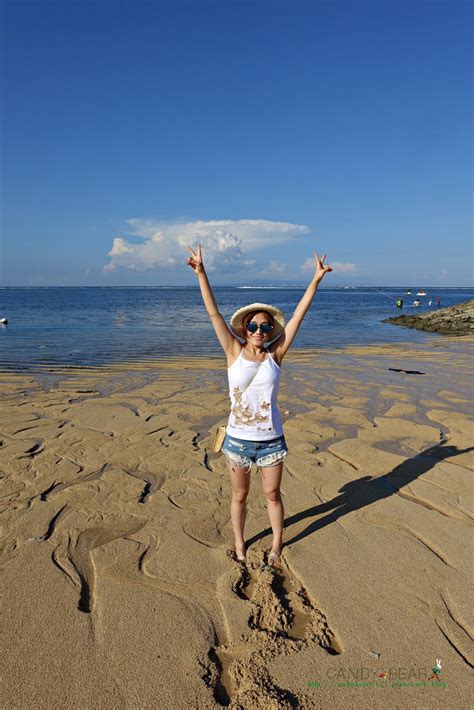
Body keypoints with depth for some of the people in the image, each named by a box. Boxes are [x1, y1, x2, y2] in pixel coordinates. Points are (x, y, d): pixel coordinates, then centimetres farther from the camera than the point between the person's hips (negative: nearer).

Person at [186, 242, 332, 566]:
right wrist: (201, 273, -18)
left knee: (272, 494, 17)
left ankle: (277, 544, 39)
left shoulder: (275, 356, -4)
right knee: (240, 496, 17)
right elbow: (214, 313, -12)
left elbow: (298, 315, -6)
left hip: (271, 439, 1)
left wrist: (316, 280, -6)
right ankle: (239, 543, 40)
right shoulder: (234, 353, -6)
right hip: (238, 439, 0)